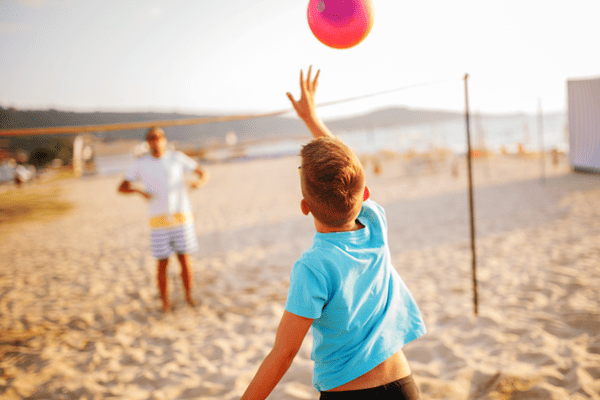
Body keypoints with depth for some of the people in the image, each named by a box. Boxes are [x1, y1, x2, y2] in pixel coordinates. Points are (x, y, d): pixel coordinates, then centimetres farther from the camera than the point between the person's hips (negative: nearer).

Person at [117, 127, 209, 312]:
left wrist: (200, 181, -21)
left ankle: (188, 296, 21)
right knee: (163, 262, 2)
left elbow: (203, 173, 4)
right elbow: (122, 187, 4)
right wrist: (140, 191, -17)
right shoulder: (141, 163, 5)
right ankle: (165, 301, 18)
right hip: (159, 220, 0)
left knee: (184, 258, 3)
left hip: (181, 216, 0)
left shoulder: (177, 158, 3)